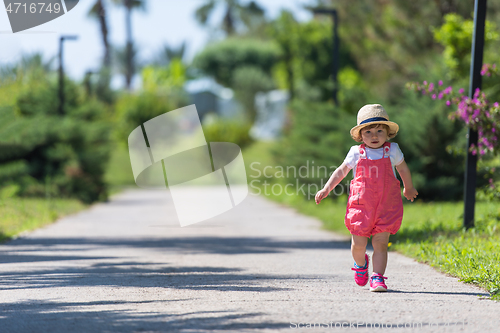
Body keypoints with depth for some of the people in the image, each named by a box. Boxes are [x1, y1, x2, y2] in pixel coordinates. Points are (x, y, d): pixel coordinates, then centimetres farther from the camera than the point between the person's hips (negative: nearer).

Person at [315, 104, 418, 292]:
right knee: (358, 244, 3)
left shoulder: (392, 151, 3)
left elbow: (403, 169, 22)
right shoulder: (356, 153, 1)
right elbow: (341, 171, 14)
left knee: (381, 243, -6)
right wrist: (326, 190, 9)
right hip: (361, 205, 0)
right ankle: (360, 264, 35)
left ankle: (377, 277, -2)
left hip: (386, 205, 0)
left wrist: (409, 189, 35)